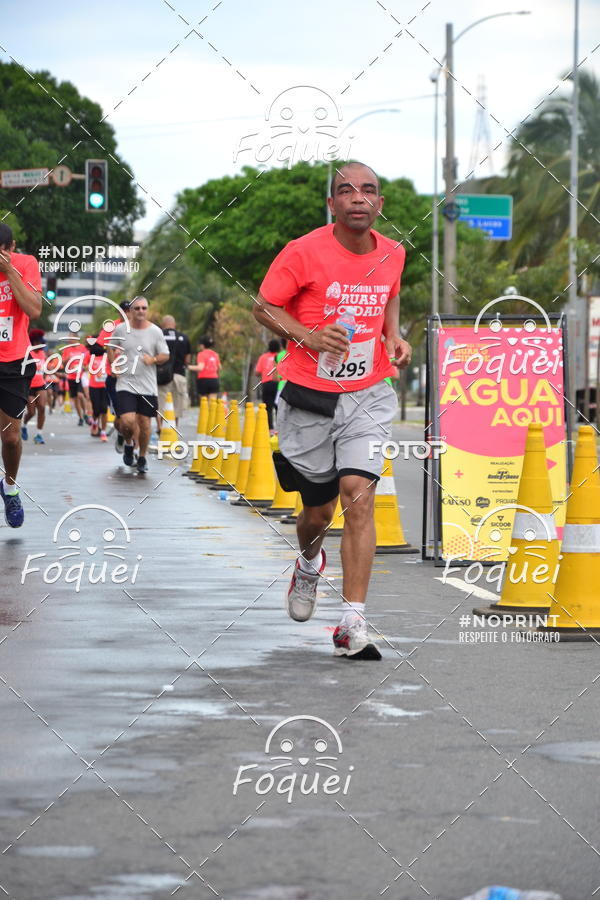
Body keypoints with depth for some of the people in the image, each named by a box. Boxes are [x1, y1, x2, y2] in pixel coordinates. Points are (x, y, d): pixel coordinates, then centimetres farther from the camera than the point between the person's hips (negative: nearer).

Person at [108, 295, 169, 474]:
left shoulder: (155, 332, 0)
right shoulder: (121, 329, 0)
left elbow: (165, 355, 6)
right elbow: (111, 349, 16)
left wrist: (153, 359, -14)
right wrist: (114, 365, 1)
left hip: (148, 386, 1)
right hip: (126, 384, -1)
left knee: (144, 423, 6)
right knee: (127, 421, -16)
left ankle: (142, 458, 26)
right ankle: (128, 444, 17)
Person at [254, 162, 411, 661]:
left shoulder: (392, 255, 1)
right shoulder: (304, 252, -12)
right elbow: (264, 306, -2)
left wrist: (394, 337, 4)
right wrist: (308, 335, -19)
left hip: (368, 397, 1)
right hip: (310, 398, -1)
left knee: (359, 498, -16)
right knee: (318, 510, 9)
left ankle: (352, 626, -16)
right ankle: (309, 563, 48)